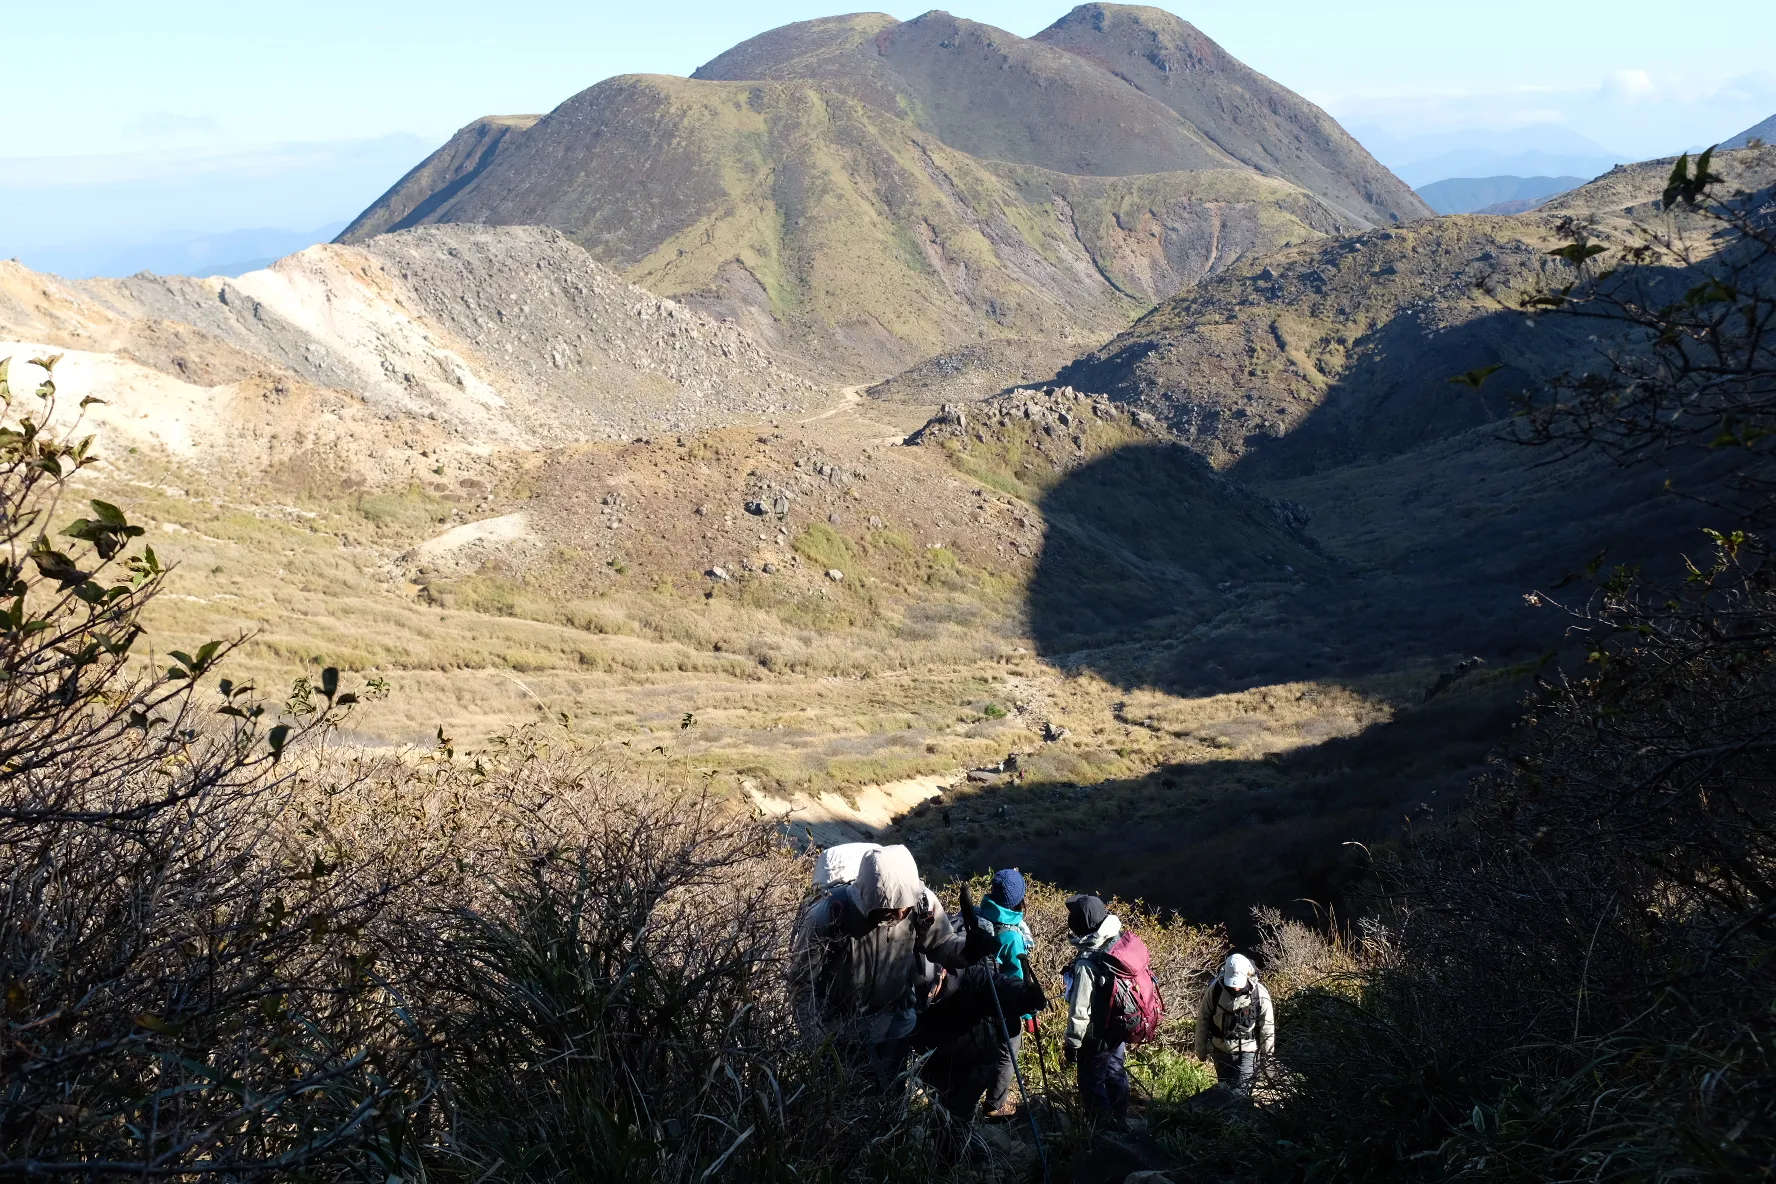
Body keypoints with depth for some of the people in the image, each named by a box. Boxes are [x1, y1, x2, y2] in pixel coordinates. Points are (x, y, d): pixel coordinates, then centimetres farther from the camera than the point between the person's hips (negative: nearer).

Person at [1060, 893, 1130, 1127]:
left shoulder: (1087, 963, -30)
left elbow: (1080, 1009, -24)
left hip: (1096, 1037, -8)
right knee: (1115, 1076, 23)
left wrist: (1072, 1042, -12)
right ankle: (1119, 1123, 38)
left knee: (1093, 1084, 9)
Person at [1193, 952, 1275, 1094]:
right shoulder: (1215, 989, -18)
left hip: (1248, 1051, -2)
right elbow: (1203, 1019, -4)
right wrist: (1201, 1049, 4)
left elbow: (1267, 1027, -7)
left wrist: (1268, 1054, 1)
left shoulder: (1260, 994, -20)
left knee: (1240, 1092, -9)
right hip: (1221, 1049, 2)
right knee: (1224, 1089, 18)